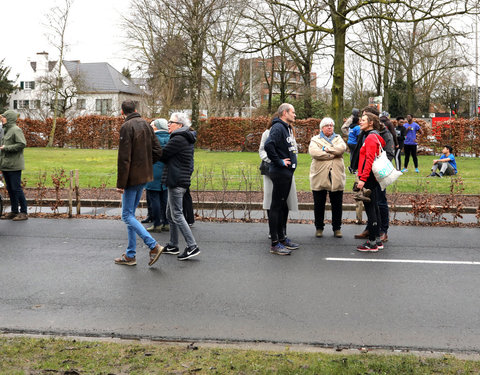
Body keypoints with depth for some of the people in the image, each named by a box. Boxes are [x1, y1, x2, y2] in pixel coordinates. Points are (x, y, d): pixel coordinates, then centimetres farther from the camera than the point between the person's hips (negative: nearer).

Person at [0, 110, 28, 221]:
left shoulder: (16, 130, -11)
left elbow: (22, 144, -20)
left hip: (14, 166, -9)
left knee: (16, 188, -6)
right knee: (10, 189, 13)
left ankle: (24, 212, 0)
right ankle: (14, 211, 21)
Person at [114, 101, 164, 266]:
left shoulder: (127, 127, -14)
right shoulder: (146, 125, 11)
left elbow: (124, 158, -18)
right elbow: (158, 151, 9)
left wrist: (120, 183, -16)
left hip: (132, 177, -8)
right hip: (144, 177, 8)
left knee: (127, 215, -2)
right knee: (130, 214, 14)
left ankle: (153, 246, -10)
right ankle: (130, 255, 18)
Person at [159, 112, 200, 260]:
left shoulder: (178, 139, -16)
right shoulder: (185, 138, 16)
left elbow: (162, 155, -13)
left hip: (176, 181, -10)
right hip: (180, 181, 10)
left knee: (177, 215, -8)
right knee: (170, 214, 16)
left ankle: (192, 246, -8)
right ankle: (173, 245, 24)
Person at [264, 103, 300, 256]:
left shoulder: (287, 128, 17)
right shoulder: (278, 127, -14)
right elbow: (268, 145, -29)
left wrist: (291, 161, 13)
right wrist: (279, 161, -21)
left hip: (287, 172, 10)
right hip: (280, 173, -10)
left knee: (283, 206, 16)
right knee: (276, 206, -5)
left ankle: (282, 237, 27)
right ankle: (275, 244, -1)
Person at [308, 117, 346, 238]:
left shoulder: (338, 138, 16)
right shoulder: (315, 140, 9)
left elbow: (342, 148, -8)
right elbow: (313, 152, -13)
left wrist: (326, 148, -12)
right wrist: (333, 154, -10)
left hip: (336, 177, 2)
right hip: (319, 177, -2)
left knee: (337, 204, 5)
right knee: (319, 204, 4)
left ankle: (337, 228, 16)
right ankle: (319, 228, 17)